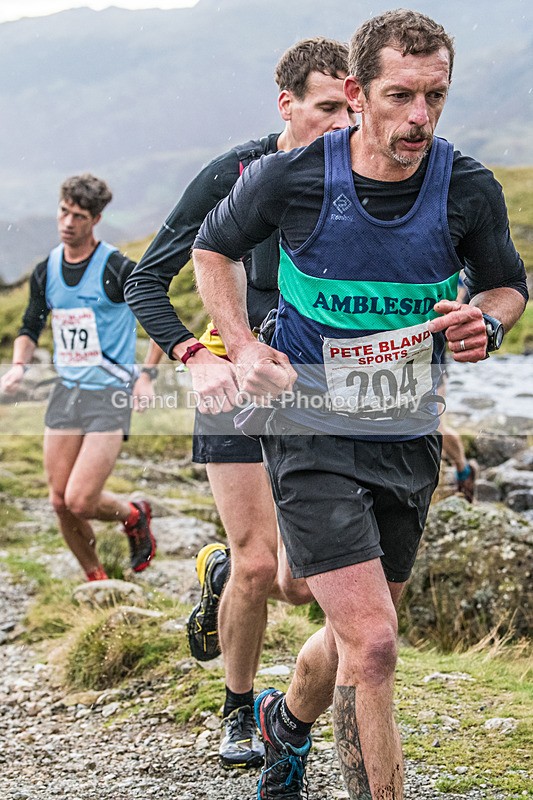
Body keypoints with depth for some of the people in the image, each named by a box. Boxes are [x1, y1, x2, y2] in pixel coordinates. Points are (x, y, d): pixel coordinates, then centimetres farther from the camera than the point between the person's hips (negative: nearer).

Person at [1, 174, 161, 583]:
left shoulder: (117, 269, -12)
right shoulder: (46, 272, 5)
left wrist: (147, 375, -9)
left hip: (111, 393, -6)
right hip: (66, 391, 6)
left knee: (81, 501, -13)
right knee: (60, 501, 3)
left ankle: (133, 515, 19)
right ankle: (96, 580, 24)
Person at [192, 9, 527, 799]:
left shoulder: (468, 188, -8)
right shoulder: (289, 178, -14)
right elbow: (214, 248, 6)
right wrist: (243, 347, -6)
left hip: (408, 441, 4)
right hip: (313, 439, -4)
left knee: (362, 632, 19)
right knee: (372, 644, -16)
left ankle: (287, 722, 51)